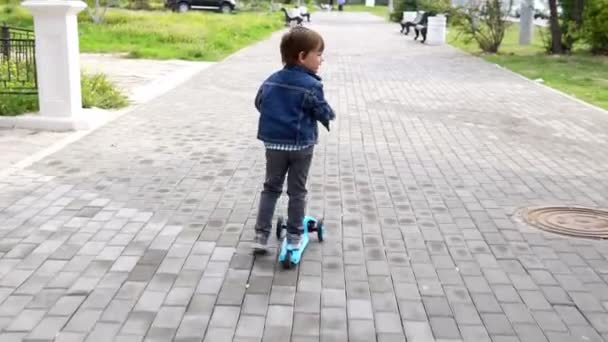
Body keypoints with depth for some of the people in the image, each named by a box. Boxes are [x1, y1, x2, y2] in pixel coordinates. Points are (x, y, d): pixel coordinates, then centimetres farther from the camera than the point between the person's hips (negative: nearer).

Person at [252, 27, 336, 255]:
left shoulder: (271, 81, 1)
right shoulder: (311, 86, -16)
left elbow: (259, 103, 12)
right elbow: (324, 113, -11)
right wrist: (329, 116, 11)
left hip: (274, 143, 4)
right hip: (301, 146, -4)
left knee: (271, 188, 14)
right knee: (297, 191, 9)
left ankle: (261, 235, 11)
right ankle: (293, 236, 17)